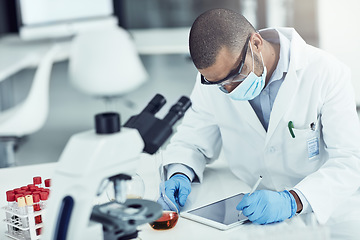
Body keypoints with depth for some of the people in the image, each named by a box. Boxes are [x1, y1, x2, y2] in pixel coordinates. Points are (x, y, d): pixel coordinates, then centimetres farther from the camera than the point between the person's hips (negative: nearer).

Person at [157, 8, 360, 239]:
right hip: (251, 212, 1)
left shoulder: (327, 73, -14)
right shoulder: (214, 76, -4)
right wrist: (180, 174, -14)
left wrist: (292, 201, -32)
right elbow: (193, 138, 8)